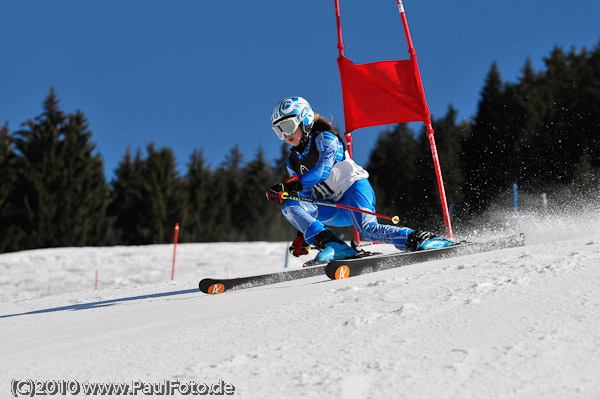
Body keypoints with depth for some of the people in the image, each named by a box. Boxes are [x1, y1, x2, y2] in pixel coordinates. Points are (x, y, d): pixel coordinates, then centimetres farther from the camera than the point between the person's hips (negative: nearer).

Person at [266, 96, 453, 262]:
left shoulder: (324, 138, -3)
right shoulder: (293, 162, 17)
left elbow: (323, 170, -20)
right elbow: (306, 198, 20)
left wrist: (289, 186, -28)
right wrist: (302, 236, 11)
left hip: (354, 186, -7)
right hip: (336, 210, 7)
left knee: (367, 230, -34)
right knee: (290, 206, -15)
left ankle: (420, 239, -29)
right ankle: (333, 245, -27)